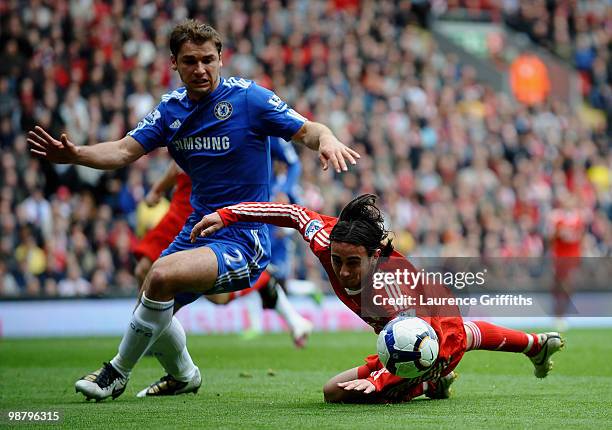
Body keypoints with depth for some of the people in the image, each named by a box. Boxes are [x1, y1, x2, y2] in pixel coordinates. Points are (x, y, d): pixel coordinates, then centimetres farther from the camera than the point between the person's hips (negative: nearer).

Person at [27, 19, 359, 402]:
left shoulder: (248, 97, -11)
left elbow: (306, 130, -10)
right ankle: (184, 375, 45)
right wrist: (75, 155, -22)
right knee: (152, 302, 14)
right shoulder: (171, 109, 5)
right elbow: (125, 151, -4)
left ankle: (117, 374, -9)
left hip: (243, 239, -8)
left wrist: (327, 140, -34)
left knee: (161, 276, -28)